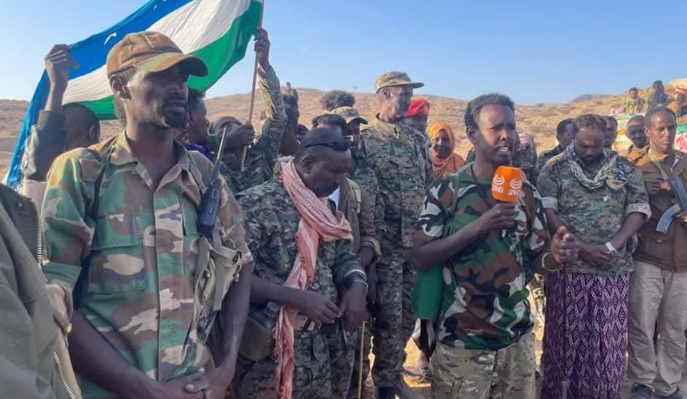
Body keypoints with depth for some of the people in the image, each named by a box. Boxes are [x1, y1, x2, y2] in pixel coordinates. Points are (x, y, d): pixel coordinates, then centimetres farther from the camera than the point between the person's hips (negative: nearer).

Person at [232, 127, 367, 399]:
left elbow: (344, 256, 13)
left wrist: (357, 286, -9)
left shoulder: (326, 207, 8)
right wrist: (299, 299, -25)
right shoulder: (258, 203, -16)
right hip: (267, 351, -7)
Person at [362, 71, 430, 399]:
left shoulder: (417, 139, 12)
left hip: (419, 239, 6)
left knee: (409, 313, 14)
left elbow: (431, 184, 17)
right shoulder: (364, 138, -5)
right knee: (389, 316, 1)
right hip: (386, 240, -6)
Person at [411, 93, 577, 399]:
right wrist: (478, 226, -25)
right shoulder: (445, 190, -10)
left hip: (517, 337, 4)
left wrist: (555, 256, -15)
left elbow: (533, 259, 7)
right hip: (461, 341, -3)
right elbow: (420, 259, -15)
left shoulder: (527, 192, 2)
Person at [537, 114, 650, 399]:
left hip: (613, 269, 2)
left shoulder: (626, 168, 7)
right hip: (567, 265, -2)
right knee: (564, 334, 7)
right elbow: (547, 211, -8)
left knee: (607, 339, 8)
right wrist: (580, 247, -16)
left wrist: (613, 246, -12)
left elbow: (639, 209, 3)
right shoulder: (555, 167, -1)